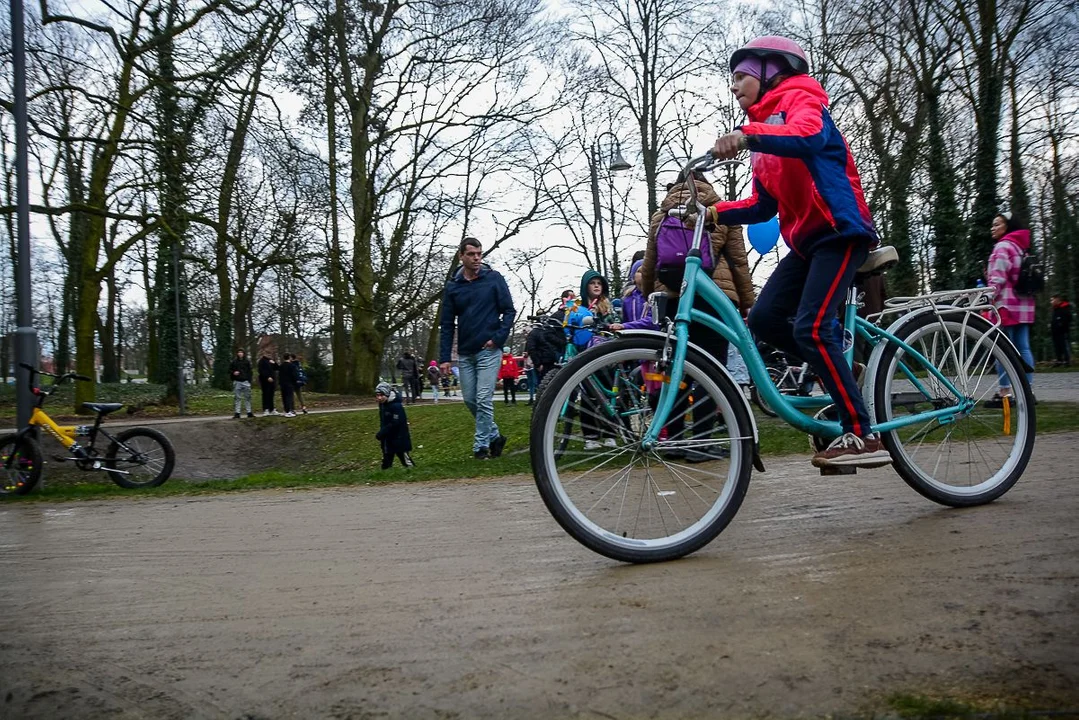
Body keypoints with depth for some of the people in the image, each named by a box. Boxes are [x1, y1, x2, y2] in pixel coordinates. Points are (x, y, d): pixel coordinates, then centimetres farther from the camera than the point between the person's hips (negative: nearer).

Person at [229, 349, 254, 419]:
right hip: (237, 382, 0)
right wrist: (233, 373, -9)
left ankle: (249, 412, 7)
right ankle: (237, 413, 0)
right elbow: (229, 370, 13)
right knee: (237, 398, -1)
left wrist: (249, 381, -2)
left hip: (246, 381, 1)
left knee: (248, 397, 2)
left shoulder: (247, 362, 7)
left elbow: (250, 372, 8)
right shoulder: (234, 362, 6)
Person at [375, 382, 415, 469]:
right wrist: (381, 434, 5)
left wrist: (381, 434, -23)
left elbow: (395, 424, -25)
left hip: (399, 438, -9)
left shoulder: (396, 406, -22)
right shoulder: (382, 404, 5)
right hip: (388, 439, 9)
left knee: (406, 462, -4)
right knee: (385, 465, 15)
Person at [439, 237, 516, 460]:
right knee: (470, 400, 9)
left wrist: (498, 338, -12)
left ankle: (481, 445, 3)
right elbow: (447, 324, 7)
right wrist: (444, 357, 1)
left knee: (484, 400, -7)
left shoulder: (494, 279, -2)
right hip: (464, 354, 4)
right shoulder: (453, 286, 6)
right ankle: (494, 436, 26)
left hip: (488, 351, -4)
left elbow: (509, 311, 0)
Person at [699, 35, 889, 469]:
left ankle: (863, 437, -17)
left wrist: (747, 135, -44)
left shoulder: (799, 98, -3)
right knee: (764, 318, -6)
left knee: (810, 327, -21)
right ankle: (841, 380, 9)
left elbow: (810, 137, -30)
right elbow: (763, 205, 17)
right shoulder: (764, 132, 21)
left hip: (840, 229, -9)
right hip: (805, 239, 9)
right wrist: (716, 213, 3)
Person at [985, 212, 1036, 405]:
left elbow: (997, 279, -15)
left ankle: (1004, 393, -10)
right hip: (1024, 305, 9)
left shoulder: (1002, 246, -7)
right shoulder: (1021, 246, 21)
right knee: (1023, 348, 7)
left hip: (1006, 304, -9)